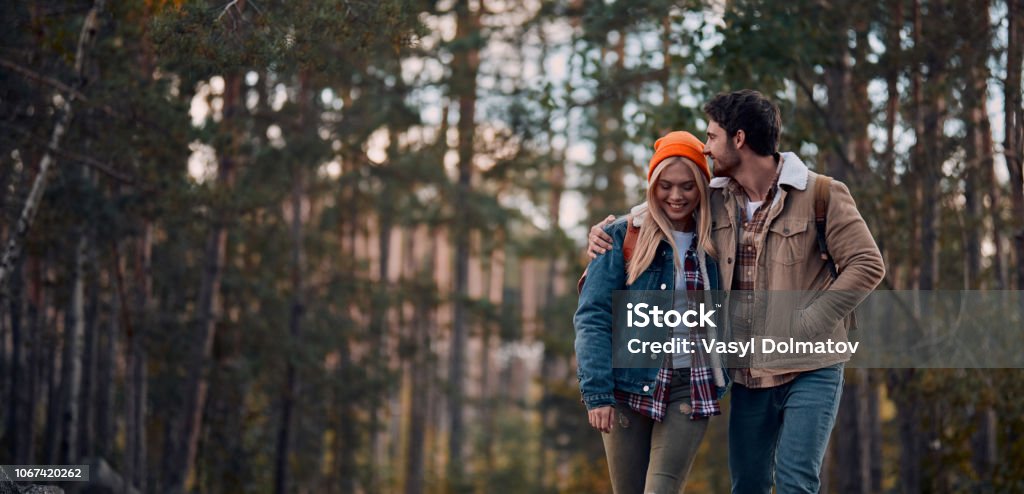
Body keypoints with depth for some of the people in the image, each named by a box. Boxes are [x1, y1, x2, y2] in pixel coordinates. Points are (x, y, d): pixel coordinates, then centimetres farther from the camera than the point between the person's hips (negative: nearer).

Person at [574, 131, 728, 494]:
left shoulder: (714, 241, 6)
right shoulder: (623, 237, -2)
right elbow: (592, 318, -6)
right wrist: (596, 392, -14)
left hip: (690, 390, 1)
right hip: (629, 388, -1)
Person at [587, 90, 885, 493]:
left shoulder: (821, 195, -8)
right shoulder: (715, 201, 6)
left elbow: (867, 265, -11)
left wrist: (804, 328, -16)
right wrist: (606, 232, 3)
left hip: (810, 370, -5)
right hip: (749, 374, 5)